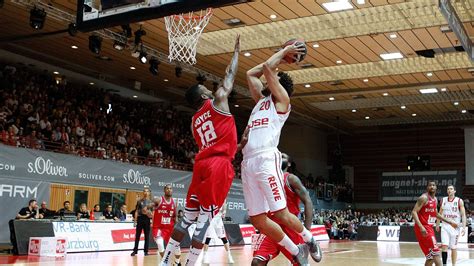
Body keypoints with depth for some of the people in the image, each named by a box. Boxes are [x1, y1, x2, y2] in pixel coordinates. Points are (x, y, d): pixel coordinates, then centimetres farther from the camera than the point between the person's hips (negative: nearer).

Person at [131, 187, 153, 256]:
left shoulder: (151, 202, 6)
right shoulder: (139, 201, 6)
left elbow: (153, 213, 7)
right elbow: (136, 211, 6)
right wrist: (135, 221, 0)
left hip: (147, 219, 0)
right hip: (140, 218, 0)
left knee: (147, 236, 4)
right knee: (137, 236, 4)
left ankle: (146, 251, 11)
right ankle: (135, 251, 11)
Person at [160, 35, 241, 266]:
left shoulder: (194, 121, 22)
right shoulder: (218, 102, 4)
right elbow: (230, 76, 11)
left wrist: (236, 146, 33)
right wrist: (237, 50, 25)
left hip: (202, 164, 7)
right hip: (219, 164, -7)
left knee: (189, 216, 13)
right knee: (206, 217, -6)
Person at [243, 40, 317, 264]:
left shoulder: (282, 99, 8)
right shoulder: (261, 99, 28)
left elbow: (267, 67, -1)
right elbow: (251, 73, 34)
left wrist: (283, 52, 16)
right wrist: (282, 54, 35)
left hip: (266, 159, -7)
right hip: (248, 162, 7)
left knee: (280, 213, -9)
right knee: (257, 219, 1)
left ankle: (308, 239, 18)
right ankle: (295, 251, 15)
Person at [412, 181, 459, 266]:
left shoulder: (435, 199, 14)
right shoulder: (424, 198, -13)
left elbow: (436, 214, 28)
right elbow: (414, 212, -20)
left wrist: (450, 222, 26)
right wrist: (421, 227, -30)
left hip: (429, 228, 9)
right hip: (423, 228, -9)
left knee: (431, 256, 9)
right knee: (436, 252, -14)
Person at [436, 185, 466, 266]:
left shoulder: (459, 201, -5)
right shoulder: (443, 200, 6)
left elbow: (463, 215, -7)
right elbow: (440, 213, 17)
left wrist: (464, 227, -16)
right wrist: (437, 224, 17)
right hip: (445, 226, 2)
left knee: (453, 248, 5)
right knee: (444, 246, -11)